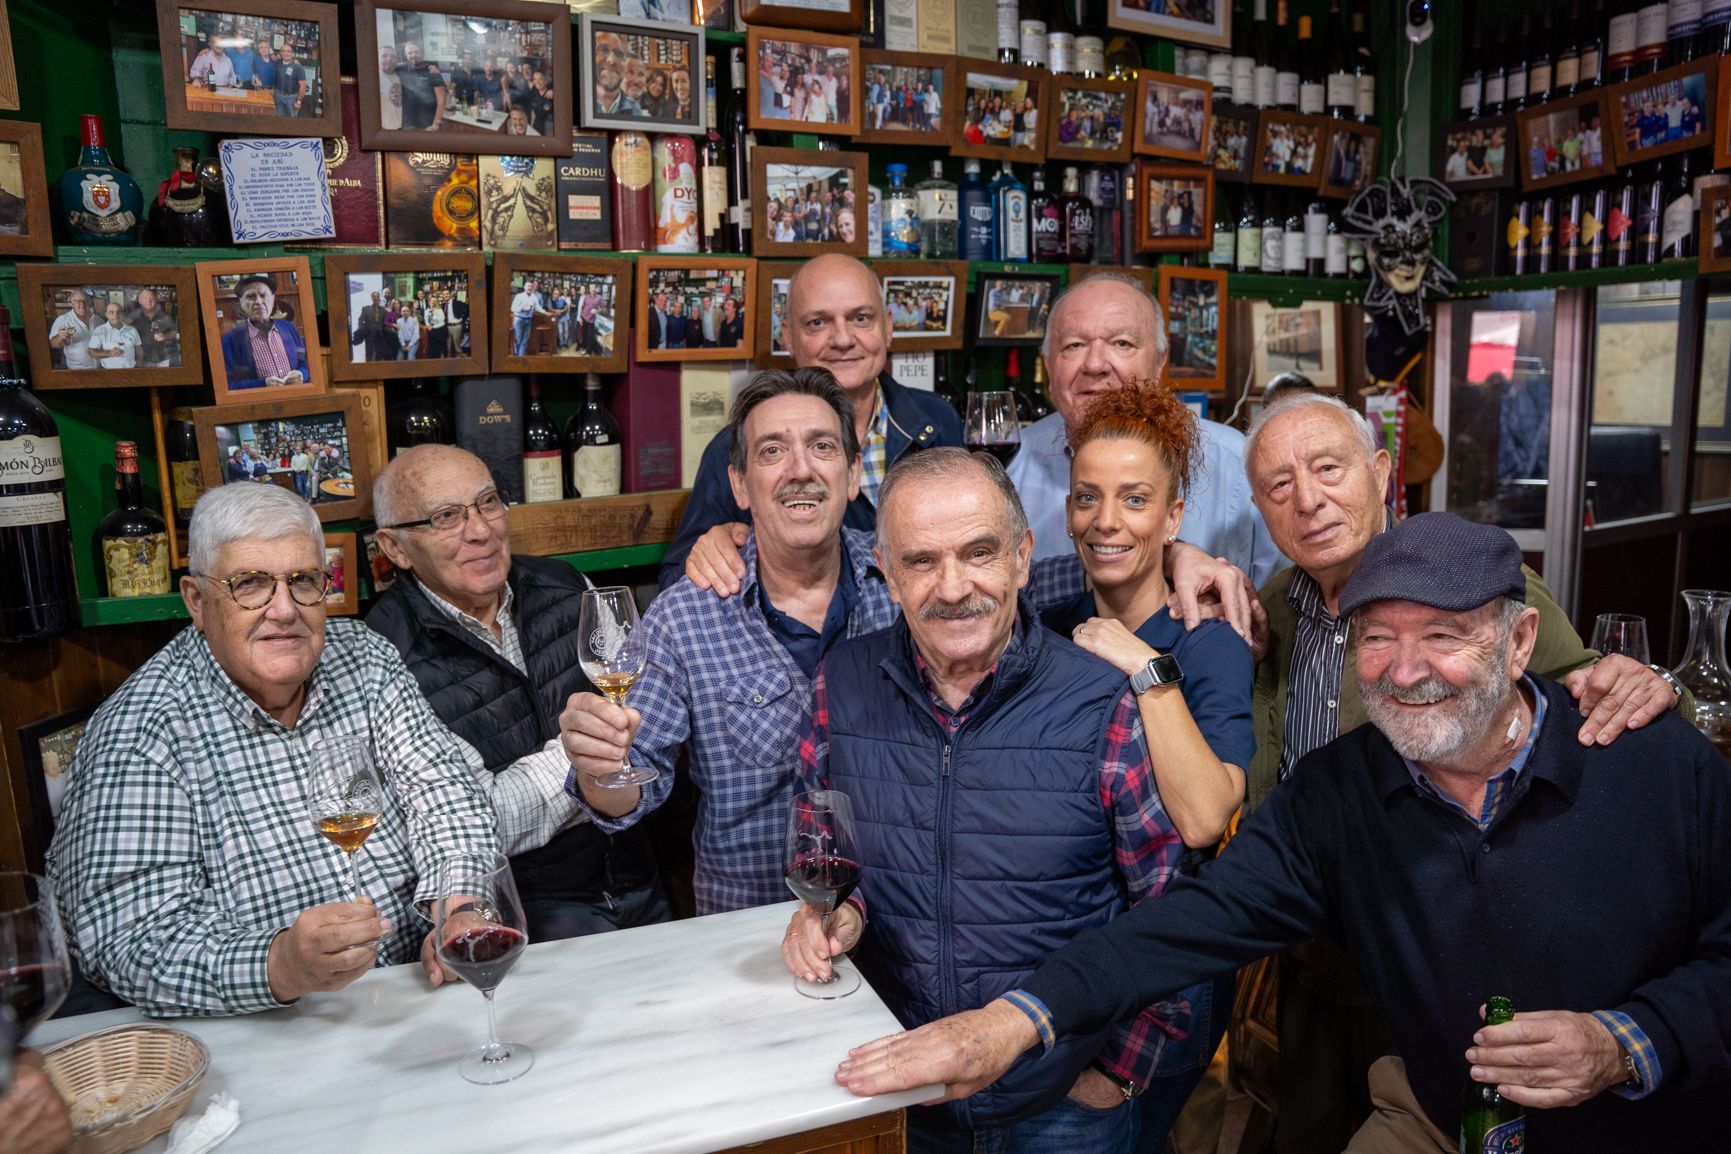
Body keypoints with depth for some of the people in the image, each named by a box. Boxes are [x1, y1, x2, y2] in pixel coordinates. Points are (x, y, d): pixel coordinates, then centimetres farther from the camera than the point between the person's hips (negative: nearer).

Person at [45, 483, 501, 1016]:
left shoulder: (362, 658, 4)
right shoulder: (142, 733, -12)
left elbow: (442, 788, 1)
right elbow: (133, 941, -19)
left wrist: (462, 906, -18)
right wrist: (281, 966, -37)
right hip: (261, 1042, -3)